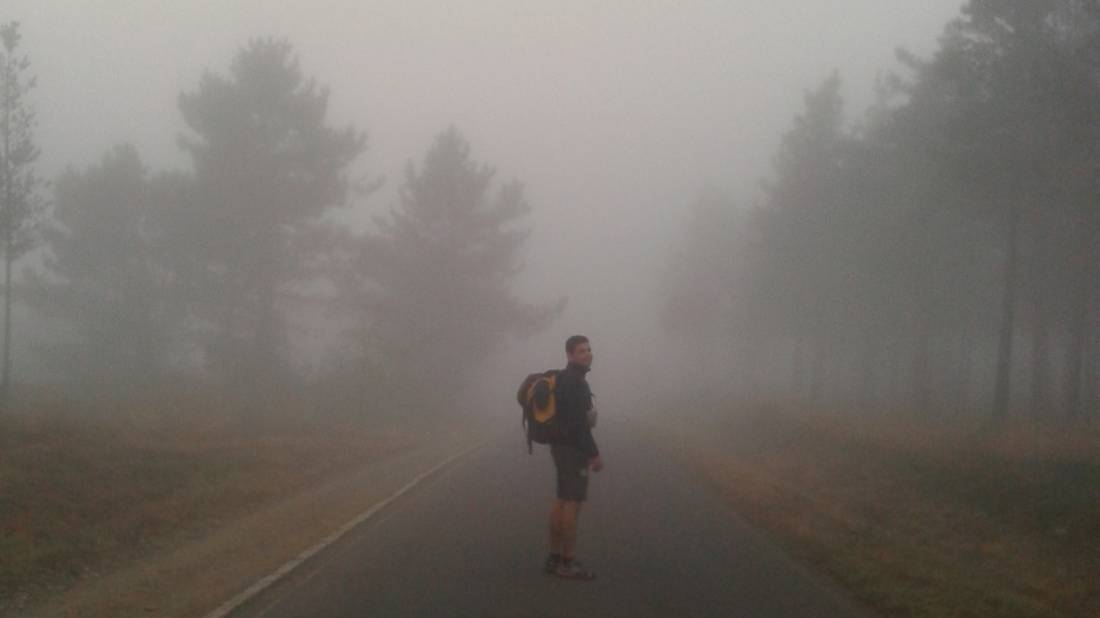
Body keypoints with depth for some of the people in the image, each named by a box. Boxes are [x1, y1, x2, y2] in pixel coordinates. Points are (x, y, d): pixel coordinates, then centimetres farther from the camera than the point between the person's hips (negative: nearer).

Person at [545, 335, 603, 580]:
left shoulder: (564, 380, 15)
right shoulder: (574, 382, -18)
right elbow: (579, 422, -23)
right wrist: (594, 454, -19)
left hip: (564, 447, 10)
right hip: (572, 449, -10)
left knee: (562, 502, 12)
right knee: (573, 503, -7)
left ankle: (555, 559, 15)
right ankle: (568, 564, -5)